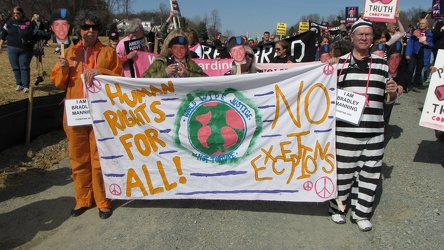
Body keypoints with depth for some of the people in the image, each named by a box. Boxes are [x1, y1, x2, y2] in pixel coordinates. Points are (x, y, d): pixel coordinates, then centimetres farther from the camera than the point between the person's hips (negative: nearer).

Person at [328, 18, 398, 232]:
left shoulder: (381, 64, 13)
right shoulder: (340, 63, 5)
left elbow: (388, 97, 18)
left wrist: (392, 92, -3)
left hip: (374, 129, 3)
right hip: (345, 128, -3)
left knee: (370, 172, 9)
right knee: (343, 170, 5)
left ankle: (361, 213, 25)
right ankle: (338, 208, 26)